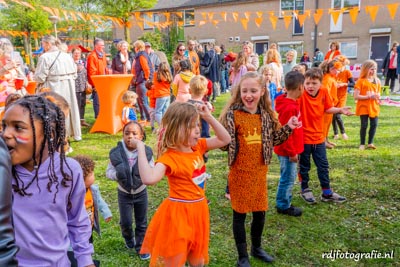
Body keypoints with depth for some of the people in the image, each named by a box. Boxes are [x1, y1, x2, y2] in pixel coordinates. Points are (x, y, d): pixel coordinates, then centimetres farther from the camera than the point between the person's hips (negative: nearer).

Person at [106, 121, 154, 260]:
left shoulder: (146, 152, -16)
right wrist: (117, 175, -28)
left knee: (141, 223, 12)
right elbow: (109, 171, -9)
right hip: (124, 193, 0)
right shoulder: (116, 153, -16)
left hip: (141, 192, 0)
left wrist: (144, 174, -29)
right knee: (125, 222, 10)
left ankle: (141, 247, 32)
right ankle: (129, 239, 42)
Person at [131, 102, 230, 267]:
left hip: (198, 210, 7)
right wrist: (141, 148, -35)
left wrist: (209, 117, -5)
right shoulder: (170, 158, -23)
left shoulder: (198, 146, 0)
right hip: (178, 213, -7)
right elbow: (149, 179, -40)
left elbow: (225, 139, 5)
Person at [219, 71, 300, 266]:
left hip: (259, 171, 5)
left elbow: (274, 139, 12)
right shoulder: (232, 114, -13)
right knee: (239, 214, 9)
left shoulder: (267, 115, 2)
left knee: (260, 212, 17)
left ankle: (257, 248, 42)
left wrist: (288, 128, -2)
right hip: (239, 172, -4)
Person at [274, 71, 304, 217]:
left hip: (290, 149, 10)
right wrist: (291, 152, -17)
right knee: (288, 178, 4)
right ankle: (283, 206, 18)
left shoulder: (291, 103, 6)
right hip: (287, 151, -10)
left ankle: (286, 203, 32)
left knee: (289, 177, 19)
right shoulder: (289, 108, -25)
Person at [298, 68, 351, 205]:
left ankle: (327, 192, 29)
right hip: (303, 137, -4)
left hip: (318, 136, 5)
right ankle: (305, 190, 31)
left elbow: (328, 109, 7)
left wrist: (340, 110, -6)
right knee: (304, 166, 12)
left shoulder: (324, 92, -5)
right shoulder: (301, 95, -19)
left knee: (323, 165, 14)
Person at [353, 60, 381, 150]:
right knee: (364, 125, -1)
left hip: (374, 106, 5)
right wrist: (369, 96, -19)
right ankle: (362, 144, 12)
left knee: (374, 124, 3)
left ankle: (370, 143, 17)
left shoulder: (377, 81, 8)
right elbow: (356, 96, -14)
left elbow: (378, 93, 18)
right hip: (364, 106, -5)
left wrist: (377, 97, -7)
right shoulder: (361, 81, -8)